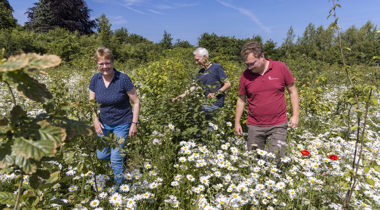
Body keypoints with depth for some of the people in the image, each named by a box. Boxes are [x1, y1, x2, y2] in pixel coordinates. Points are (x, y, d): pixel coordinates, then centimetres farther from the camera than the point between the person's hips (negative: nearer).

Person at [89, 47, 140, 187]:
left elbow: (136, 102, -11)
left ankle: (119, 187, 20)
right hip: (104, 123, 5)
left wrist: (134, 123, -14)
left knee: (116, 160, -4)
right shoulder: (95, 79, -4)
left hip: (122, 123, -5)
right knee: (101, 156, 12)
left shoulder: (123, 79, -17)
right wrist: (95, 120, -10)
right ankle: (122, 154, 41)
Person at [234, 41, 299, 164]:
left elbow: (293, 92, 6)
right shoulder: (246, 75, -1)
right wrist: (237, 122, 8)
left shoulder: (281, 68, -4)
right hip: (254, 126, 2)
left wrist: (295, 115, -1)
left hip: (278, 125, -1)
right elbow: (241, 100, 9)